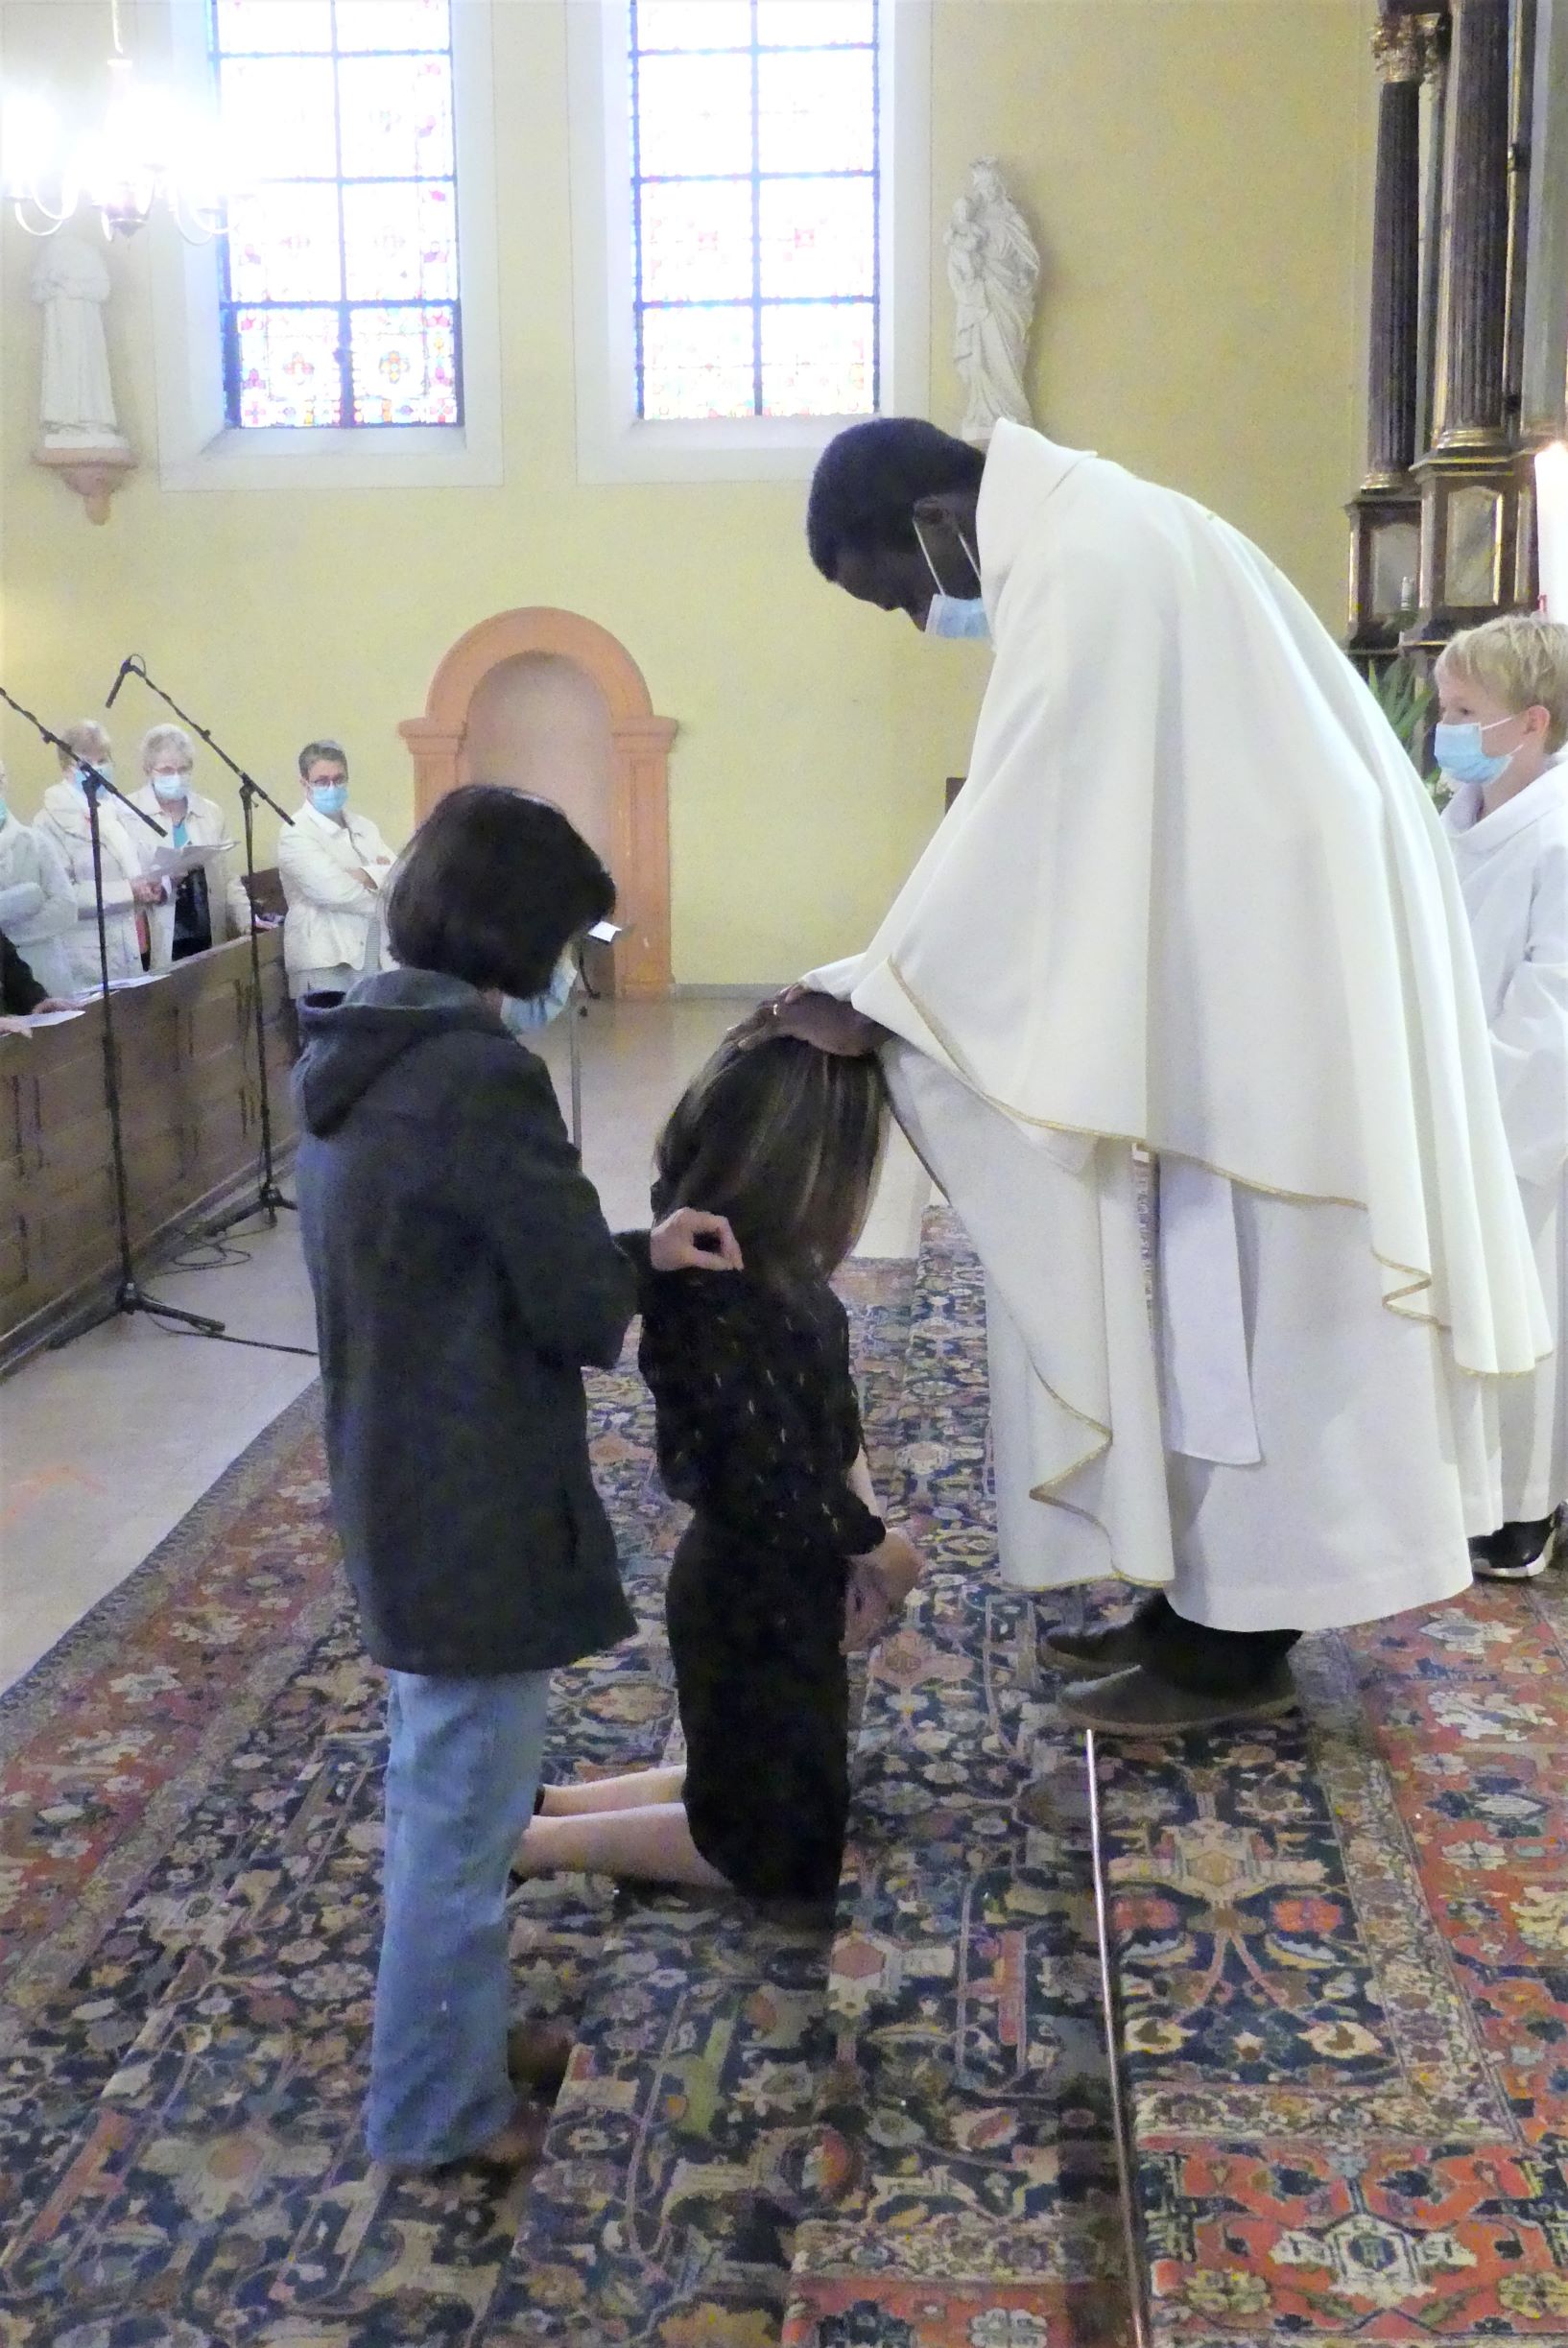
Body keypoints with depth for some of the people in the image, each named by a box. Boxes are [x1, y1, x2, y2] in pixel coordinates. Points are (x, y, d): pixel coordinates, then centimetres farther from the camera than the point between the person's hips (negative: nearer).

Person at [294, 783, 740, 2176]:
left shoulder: (365, 1053, 6)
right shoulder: (478, 1076, -25)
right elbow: (585, 1308, -19)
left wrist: (640, 1245, 7)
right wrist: (634, 1275, 4)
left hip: (401, 1491, 10)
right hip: (475, 1513, -10)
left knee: (439, 1795, 24)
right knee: (463, 1818, 8)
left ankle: (451, 2040, 42)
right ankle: (437, 2113, 26)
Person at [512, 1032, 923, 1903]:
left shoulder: (762, 1258, -5)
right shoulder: (723, 1306, -32)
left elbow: (828, 1410, 8)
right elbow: (779, 1488, -27)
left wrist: (859, 1526, -2)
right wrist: (875, 1544, -10)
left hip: (777, 1580, 9)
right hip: (756, 1598, -9)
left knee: (756, 1785, 27)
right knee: (785, 1850, 11)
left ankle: (542, 1801, 26)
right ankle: (529, 1841, 13)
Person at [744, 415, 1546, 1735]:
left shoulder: (1081, 568, -17)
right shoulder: (1094, 537, 14)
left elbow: (1019, 826, -21)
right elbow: (1076, 832, 15)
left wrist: (877, 997, -16)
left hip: (1278, 970, -10)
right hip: (1270, 951, 10)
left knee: (1250, 1303, -2)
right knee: (1239, 1299, 13)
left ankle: (1235, 1643, 9)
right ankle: (1211, 1598, 23)